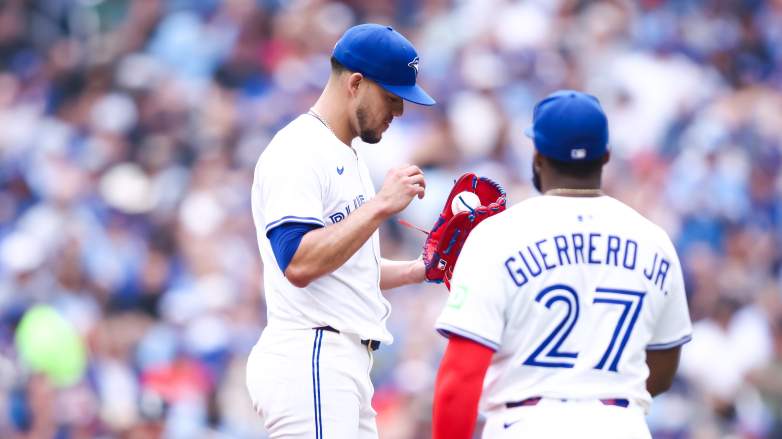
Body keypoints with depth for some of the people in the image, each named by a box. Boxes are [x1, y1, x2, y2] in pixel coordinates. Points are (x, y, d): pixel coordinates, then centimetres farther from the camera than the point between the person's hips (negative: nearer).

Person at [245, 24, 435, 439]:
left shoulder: (346, 156, 22)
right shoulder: (298, 152, -11)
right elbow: (298, 264, -23)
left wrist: (418, 270, 16)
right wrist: (380, 205, -22)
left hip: (345, 367, 10)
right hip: (309, 362, -10)